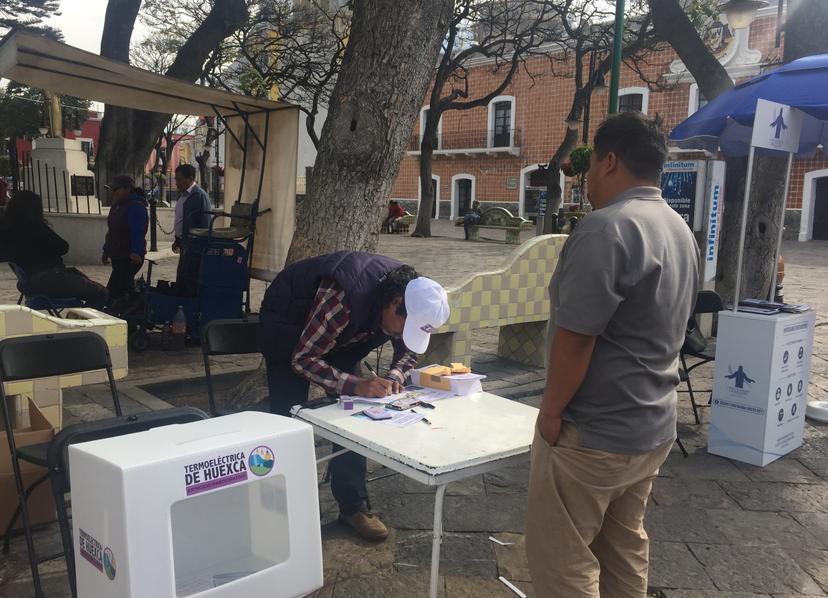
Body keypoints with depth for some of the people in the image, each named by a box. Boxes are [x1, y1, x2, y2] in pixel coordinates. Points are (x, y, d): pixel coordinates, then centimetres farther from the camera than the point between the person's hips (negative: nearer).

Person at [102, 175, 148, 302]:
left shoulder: (136, 206, -15)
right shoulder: (117, 205, 15)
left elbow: (138, 232, -26)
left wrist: (136, 252, -38)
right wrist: (106, 250, 23)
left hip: (129, 258, -10)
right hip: (117, 256, 10)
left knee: (114, 290, -15)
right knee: (126, 288, 17)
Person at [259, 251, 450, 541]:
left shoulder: (410, 295, -20)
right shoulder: (343, 297, -42)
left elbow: (408, 350, -2)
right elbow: (303, 359, -35)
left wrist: (395, 376, -24)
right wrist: (355, 385, -44)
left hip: (340, 335, 6)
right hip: (286, 325, -6)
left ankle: (353, 505, 7)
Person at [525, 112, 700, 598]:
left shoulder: (606, 228, -22)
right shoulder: (680, 230, 9)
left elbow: (575, 336, -25)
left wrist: (552, 410, -12)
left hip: (592, 434, -9)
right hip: (653, 427, 9)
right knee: (624, 546, 21)